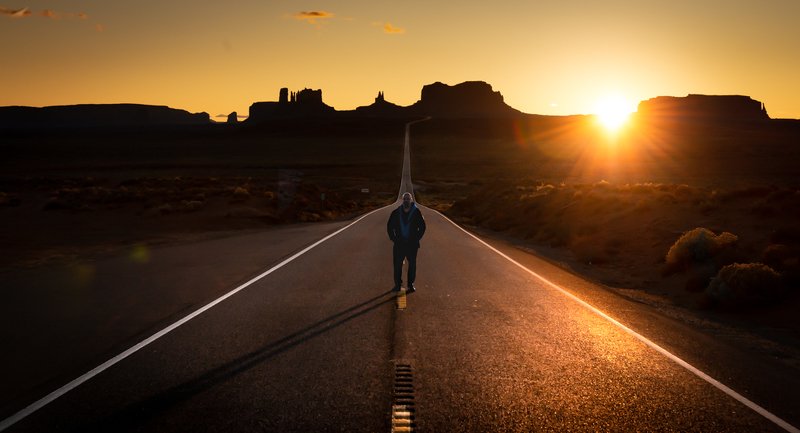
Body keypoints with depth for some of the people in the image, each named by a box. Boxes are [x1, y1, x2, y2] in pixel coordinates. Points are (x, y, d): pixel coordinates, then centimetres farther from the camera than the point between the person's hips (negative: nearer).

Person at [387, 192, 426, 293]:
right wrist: (393, 238, 4)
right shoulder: (396, 213, 0)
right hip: (399, 244, 1)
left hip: (412, 244, -1)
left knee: (412, 264, 7)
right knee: (397, 264, 2)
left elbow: (422, 227, 5)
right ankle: (397, 285, 12)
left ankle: (411, 284, 18)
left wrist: (417, 238, -1)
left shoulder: (416, 212, -4)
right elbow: (389, 226, 11)